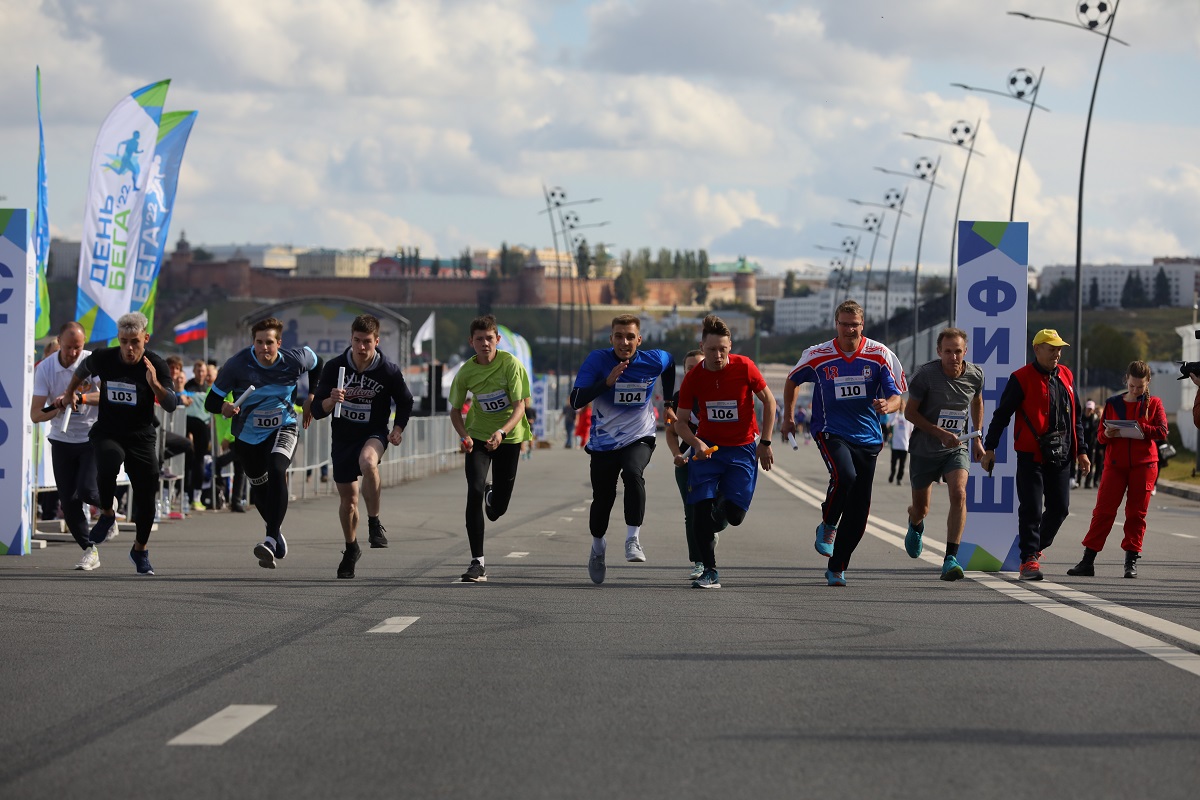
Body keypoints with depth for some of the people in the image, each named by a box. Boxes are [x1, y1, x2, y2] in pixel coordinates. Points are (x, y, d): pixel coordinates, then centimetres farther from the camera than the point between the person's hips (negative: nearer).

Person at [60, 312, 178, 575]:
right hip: (107, 432, -1)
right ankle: (106, 515, -10)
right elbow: (83, 369, 17)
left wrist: (155, 384, -31)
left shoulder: (156, 365, -11)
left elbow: (170, 406, -15)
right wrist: (69, 393, 26)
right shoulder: (103, 358, -8)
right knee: (109, 460, -35)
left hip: (141, 437, 1)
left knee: (147, 493, -2)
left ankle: (140, 549, 23)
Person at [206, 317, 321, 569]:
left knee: (276, 471, -29)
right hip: (248, 433, 2)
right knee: (259, 486, 14)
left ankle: (271, 539, -31)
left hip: (282, 428, -2)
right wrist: (224, 408, -39)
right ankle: (276, 531, 43)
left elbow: (317, 364, 10)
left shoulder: (295, 360, -15)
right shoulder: (237, 364, -20)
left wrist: (312, 397, 6)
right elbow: (211, 401, -17)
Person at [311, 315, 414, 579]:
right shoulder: (334, 367, -10)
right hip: (343, 437, 2)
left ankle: (374, 523, -22)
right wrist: (331, 400, -29)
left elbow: (405, 402, 9)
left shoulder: (389, 371, -11)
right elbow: (317, 410, -8)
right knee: (348, 499, 9)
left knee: (368, 462, -38)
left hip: (374, 434, -2)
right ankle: (351, 549, 35)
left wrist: (398, 429, -4)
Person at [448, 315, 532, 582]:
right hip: (478, 437, 0)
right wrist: (464, 435, -18)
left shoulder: (511, 364, -18)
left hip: (509, 437, 0)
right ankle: (477, 563, -15)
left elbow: (520, 405, -20)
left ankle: (492, 492, 47)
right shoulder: (466, 372, -11)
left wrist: (502, 432, -36)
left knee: (497, 510, 5)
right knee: (474, 493, -20)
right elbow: (455, 410, 1)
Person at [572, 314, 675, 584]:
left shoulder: (653, 361, -10)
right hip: (603, 443, 1)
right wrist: (607, 382, -34)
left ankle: (633, 539, -27)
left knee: (632, 473, -31)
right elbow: (576, 400, -22)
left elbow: (670, 362, 17)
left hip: (640, 438, -1)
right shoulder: (598, 360, -14)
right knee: (602, 499, 7)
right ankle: (597, 548, 36)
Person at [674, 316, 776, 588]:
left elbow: (769, 400, 0)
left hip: (742, 448, -1)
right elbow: (680, 422, -2)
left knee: (734, 514, -9)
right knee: (701, 507, -12)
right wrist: (696, 443, -22)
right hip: (707, 447, 1)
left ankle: (710, 527, 29)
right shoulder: (693, 378, -9)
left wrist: (765, 443, -2)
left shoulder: (744, 367, -13)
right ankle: (710, 572, 0)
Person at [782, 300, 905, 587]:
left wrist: (887, 405, -25)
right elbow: (792, 381, 16)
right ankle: (828, 526, -3)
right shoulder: (817, 356, -2)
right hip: (831, 432, -2)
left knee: (858, 511, 2)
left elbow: (897, 397, -2)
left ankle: (837, 568, 16)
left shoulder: (880, 355, -3)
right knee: (844, 476, -32)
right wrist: (789, 418, 18)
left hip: (867, 437, 2)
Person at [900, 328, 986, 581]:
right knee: (921, 510, 10)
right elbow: (909, 412, -10)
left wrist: (977, 439, 16)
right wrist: (941, 434, -20)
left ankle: (950, 560, -22)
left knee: (959, 494, -24)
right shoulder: (925, 374, -18)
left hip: (957, 449, 1)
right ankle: (915, 526, 51)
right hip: (924, 449, -1)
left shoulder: (975, 375, -7)